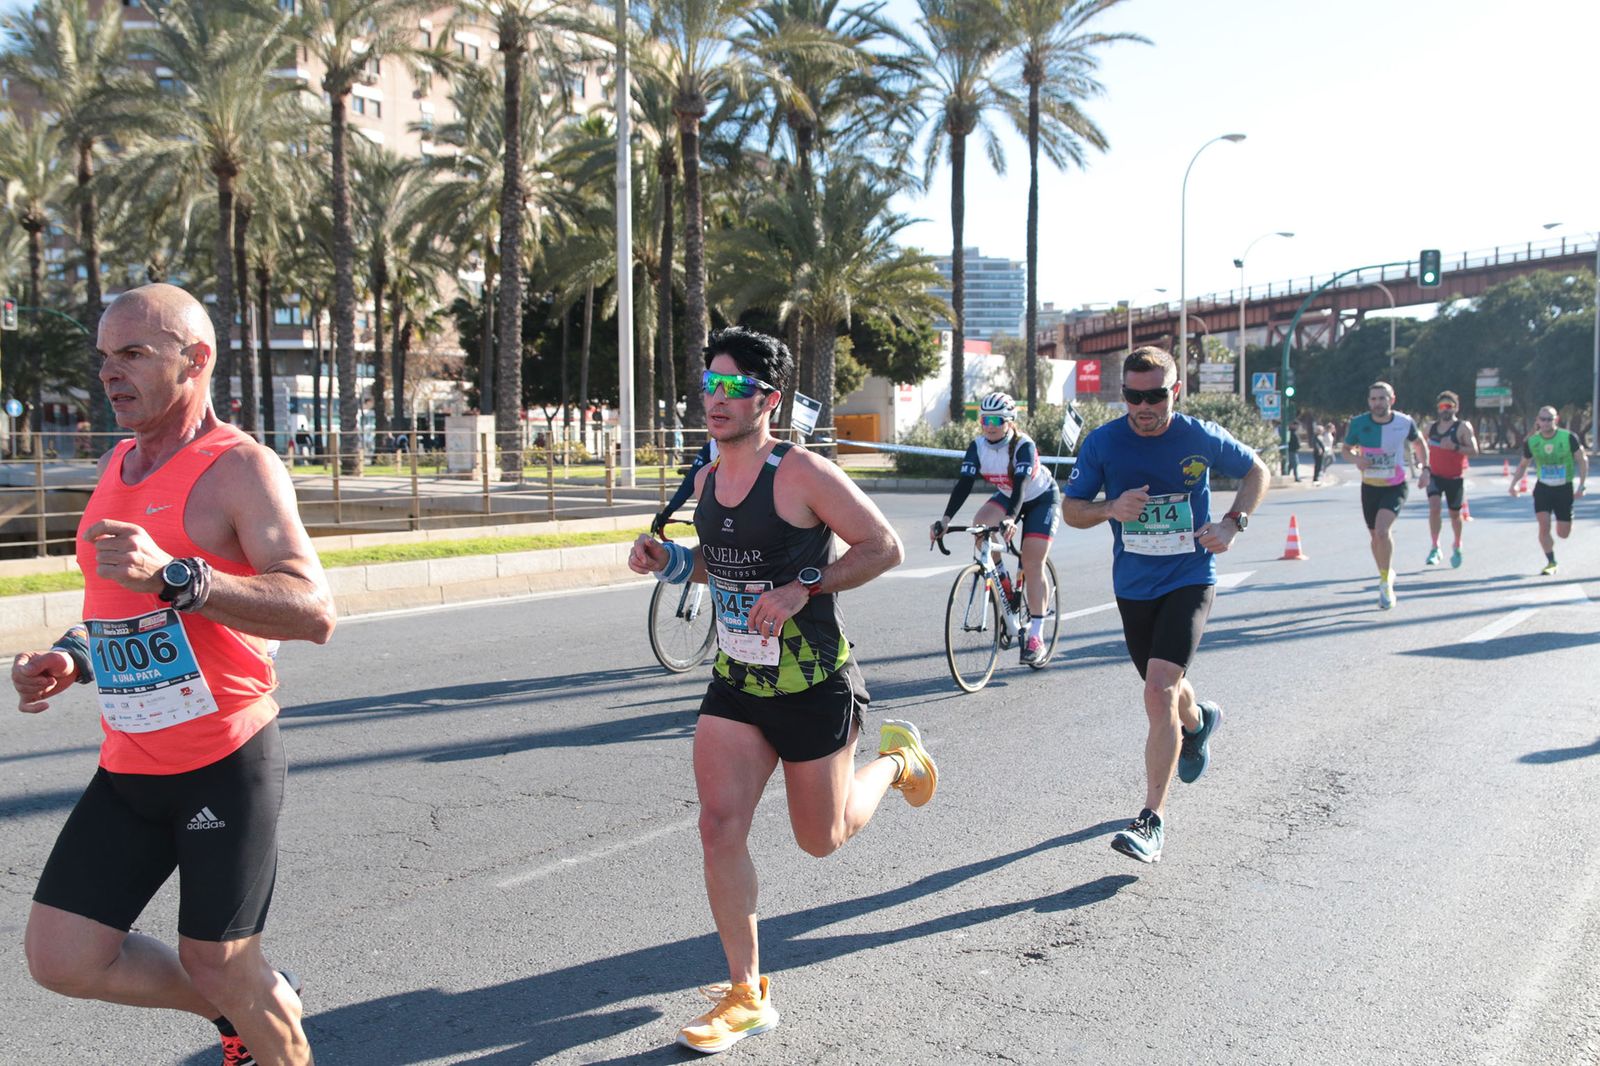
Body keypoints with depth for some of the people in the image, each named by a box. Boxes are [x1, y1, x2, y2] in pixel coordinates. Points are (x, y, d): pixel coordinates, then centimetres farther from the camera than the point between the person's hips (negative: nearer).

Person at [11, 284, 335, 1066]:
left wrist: (172, 574, -35)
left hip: (226, 765, -7)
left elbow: (314, 613, -26)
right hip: (129, 766, 8)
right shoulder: (117, 465, 10)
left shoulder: (239, 468, -14)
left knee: (217, 964, 4)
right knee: (59, 957, 8)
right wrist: (69, 659, 4)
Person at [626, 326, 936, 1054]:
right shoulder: (707, 480, 4)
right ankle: (746, 995, 10)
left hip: (814, 686, -5)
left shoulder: (803, 474, -17)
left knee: (821, 838, 10)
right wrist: (666, 560, 0)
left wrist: (802, 587, -24)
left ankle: (894, 758, 41)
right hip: (735, 684, 5)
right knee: (719, 828, -5)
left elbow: (884, 547, -14)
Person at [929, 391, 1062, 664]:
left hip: (1041, 498, -5)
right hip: (1006, 496, 5)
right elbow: (964, 483, -26)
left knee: (1032, 563, -14)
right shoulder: (977, 447, -18)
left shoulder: (1024, 446, -31)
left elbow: (1020, 485, -43)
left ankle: (1036, 636, -8)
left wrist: (1011, 518, -61)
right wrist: (946, 519, -40)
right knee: (980, 525, -25)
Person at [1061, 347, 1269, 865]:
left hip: (1189, 580, -3)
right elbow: (1071, 509, 1)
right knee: (1165, 690, 20)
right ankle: (1198, 720, 59)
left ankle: (1152, 822, -11)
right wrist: (1111, 508, -20)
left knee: (1159, 693, -19)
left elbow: (1257, 471, 9)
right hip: (1133, 586, 3)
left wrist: (1234, 522, -9)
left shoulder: (1202, 438, -9)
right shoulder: (1102, 443, -7)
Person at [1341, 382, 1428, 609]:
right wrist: (1356, 458, -19)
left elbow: (1419, 443, 10)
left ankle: (1385, 582, -10)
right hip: (1370, 487, 3)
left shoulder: (1404, 422, -10)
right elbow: (1346, 449, 3)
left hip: (1396, 487, -3)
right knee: (1375, 536, 13)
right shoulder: (1358, 423, -10)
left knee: (1382, 529, -24)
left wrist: (1425, 468, 1)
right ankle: (1386, 575, 40)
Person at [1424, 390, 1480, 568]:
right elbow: (1426, 447, 23)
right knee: (1434, 507, -20)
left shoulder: (1463, 427, -9)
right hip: (1435, 476, 2)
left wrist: (1454, 447, -32)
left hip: (1455, 478, -2)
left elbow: (1474, 451, -18)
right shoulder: (1432, 427, 6)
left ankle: (1457, 547, 35)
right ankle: (1435, 548, -15)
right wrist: (1425, 467, 12)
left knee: (1455, 514, 11)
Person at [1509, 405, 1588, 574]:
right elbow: (1523, 465, 9)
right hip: (1543, 488, 1)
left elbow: (1583, 461, -5)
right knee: (1544, 525, -14)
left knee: (1563, 534, 4)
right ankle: (1551, 563, 2)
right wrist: (1514, 483, -5)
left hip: (1564, 489, -1)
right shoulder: (1531, 442, -5)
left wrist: (1581, 486, -12)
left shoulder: (1569, 438, -13)